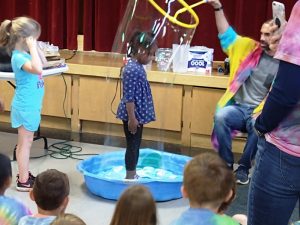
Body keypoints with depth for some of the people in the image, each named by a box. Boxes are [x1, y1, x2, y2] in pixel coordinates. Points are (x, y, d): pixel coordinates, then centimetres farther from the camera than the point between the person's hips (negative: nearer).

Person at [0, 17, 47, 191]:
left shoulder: (25, 53, 4)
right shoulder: (19, 57, -23)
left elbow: (44, 62, 20)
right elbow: (38, 69, -40)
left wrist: (35, 48, 6)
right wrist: (32, 47, -32)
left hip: (30, 105, 9)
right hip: (25, 106, -9)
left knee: (25, 142, 17)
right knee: (26, 143, -1)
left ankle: (24, 175, 29)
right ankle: (23, 181, 8)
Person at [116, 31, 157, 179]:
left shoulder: (138, 67, 8)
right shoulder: (132, 70, -22)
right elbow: (128, 97, -22)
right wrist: (132, 118, -21)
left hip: (138, 114, 10)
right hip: (132, 115, -10)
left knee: (136, 145, 17)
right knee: (132, 146, 1)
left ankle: (133, 175, 28)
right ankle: (129, 177, 12)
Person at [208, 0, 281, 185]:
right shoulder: (250, 48, 9)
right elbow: (227, 35, 12)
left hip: (261, 113, -2)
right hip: (238, 108, 2)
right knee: (220, 116, -31)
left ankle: (244, 167, -11)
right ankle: (226, 164, -13)